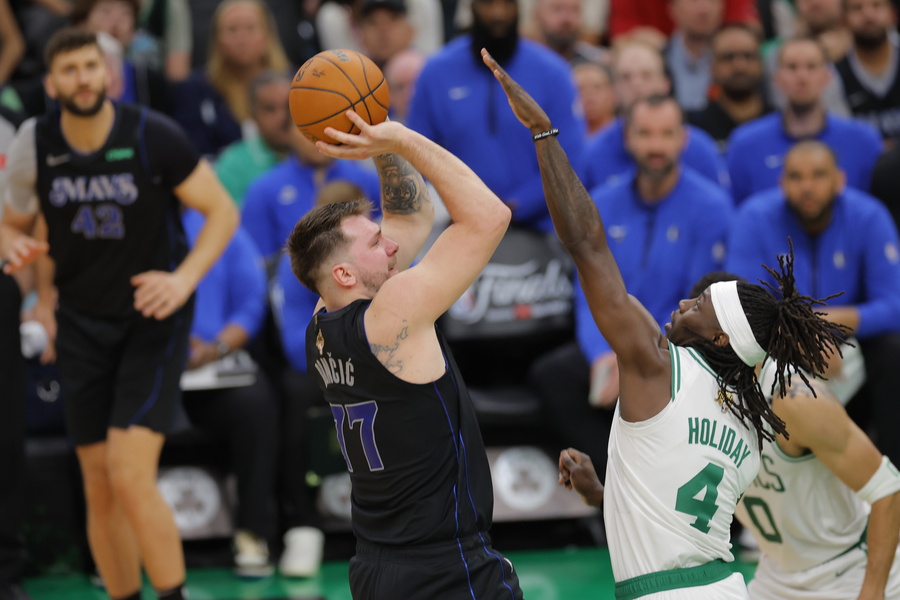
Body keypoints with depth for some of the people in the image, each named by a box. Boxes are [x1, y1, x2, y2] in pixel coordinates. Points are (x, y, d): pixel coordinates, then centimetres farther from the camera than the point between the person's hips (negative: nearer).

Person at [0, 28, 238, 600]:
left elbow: (222, 211, -5)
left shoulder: (153, 136, -14)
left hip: (153, 321, -4)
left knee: (132, 479, -17)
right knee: (100, 489, 5)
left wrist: (184, 279, -19)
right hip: (82, 325, 4)